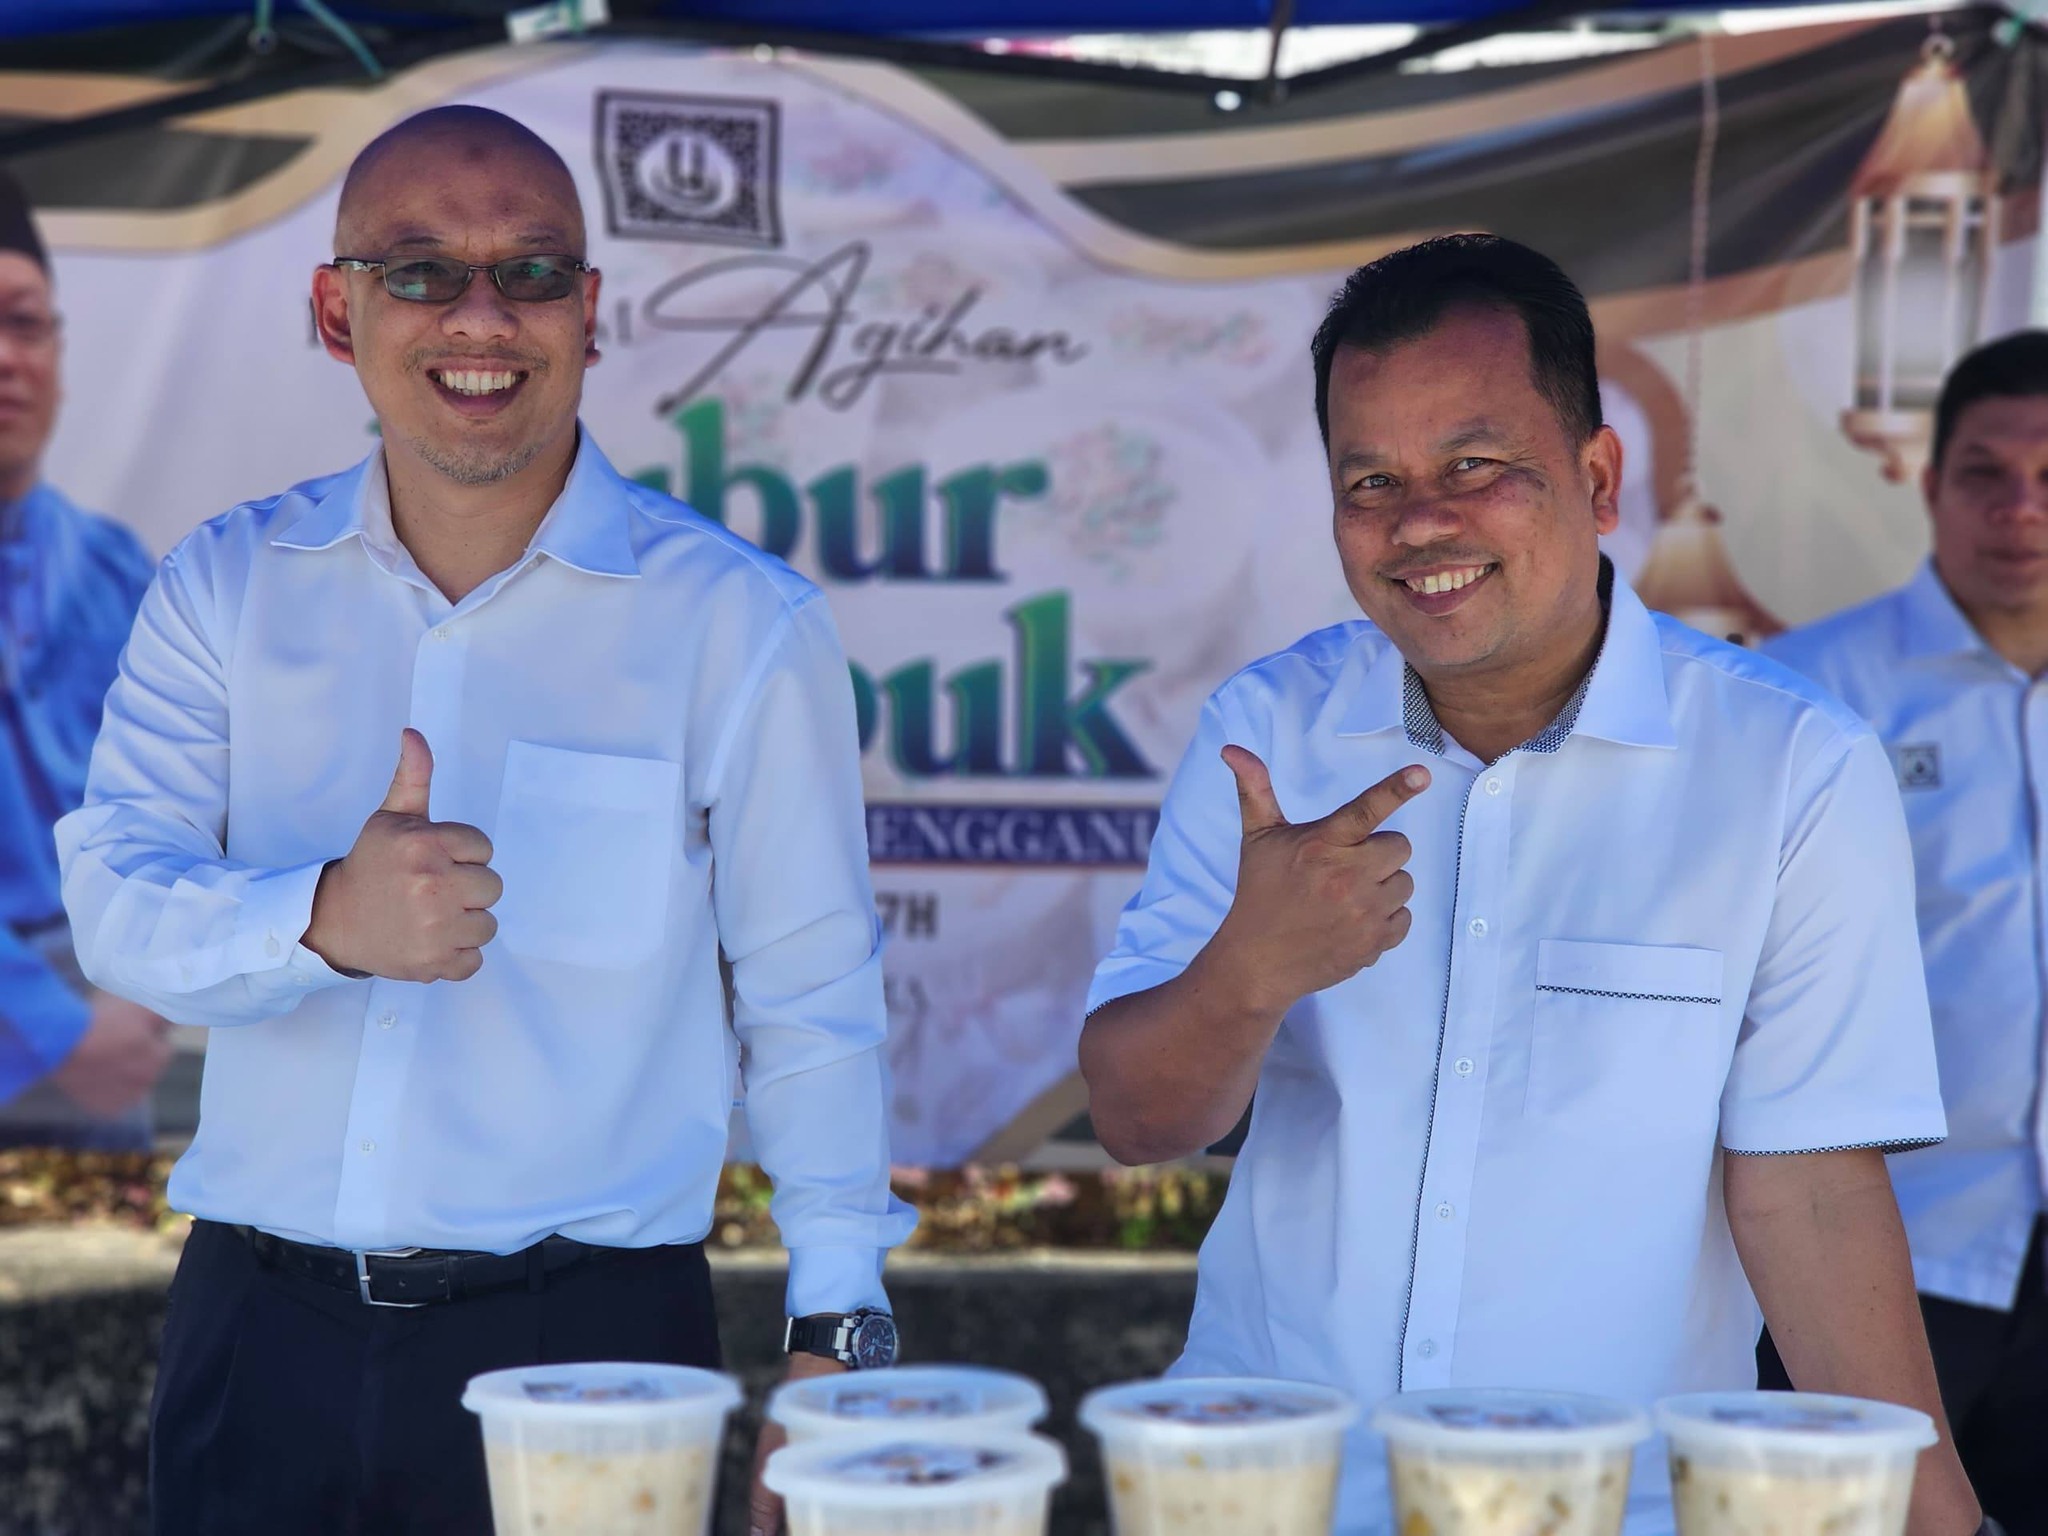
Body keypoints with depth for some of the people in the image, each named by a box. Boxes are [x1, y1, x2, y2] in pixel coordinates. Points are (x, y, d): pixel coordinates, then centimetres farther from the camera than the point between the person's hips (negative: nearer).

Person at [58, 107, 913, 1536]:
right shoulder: (229, 586, 5)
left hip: (588, 1340, -2)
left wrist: (838, 1335, -2)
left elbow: (811, 1002, 1)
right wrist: (326, 922, -28)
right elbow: (118, 897, -7)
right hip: (261, 1329, 2)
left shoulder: (738, 621, -3)